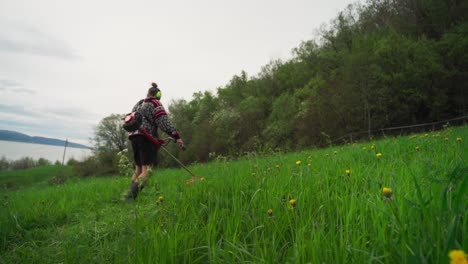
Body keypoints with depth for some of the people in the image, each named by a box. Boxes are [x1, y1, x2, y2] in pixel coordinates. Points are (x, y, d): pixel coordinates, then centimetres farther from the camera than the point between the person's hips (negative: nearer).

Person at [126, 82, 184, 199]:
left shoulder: (138, 104, 23)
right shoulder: (155, 104, 0)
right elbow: (164, 122, -13)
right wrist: (176, 136, -17)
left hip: (134, 137, 8)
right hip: (147, 138, -8)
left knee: (138, 169, 18)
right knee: (147, 170, -10)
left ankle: (130, 195, 18)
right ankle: (131, 197, -22)